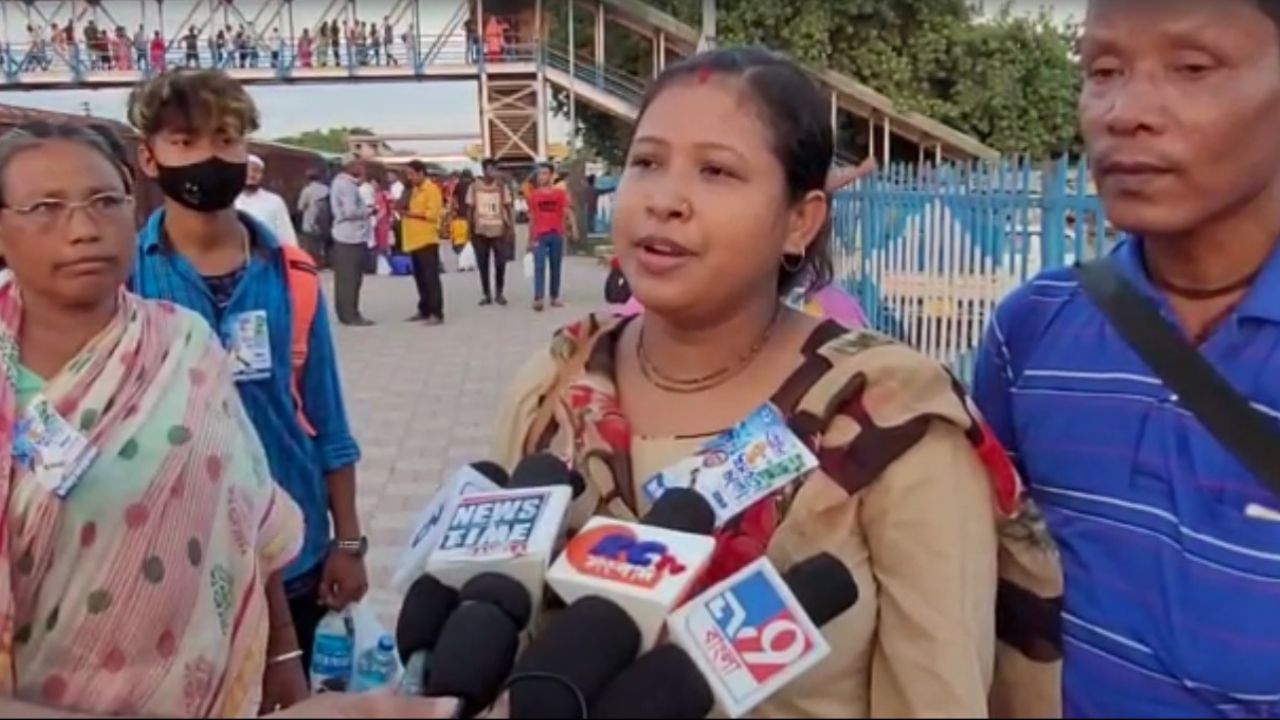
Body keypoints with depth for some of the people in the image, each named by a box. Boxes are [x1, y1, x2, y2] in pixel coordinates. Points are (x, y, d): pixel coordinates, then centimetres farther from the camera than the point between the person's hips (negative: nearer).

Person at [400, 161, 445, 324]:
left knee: (430, 277, -9)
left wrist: (410, 213, -16)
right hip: (414, 239, 9)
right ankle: (424, 310, 19)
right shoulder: (413, 190, 18)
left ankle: (436, 313, -8)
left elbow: (432, 213, -18)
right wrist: (403, 209, 6)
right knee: (420, 277, 12)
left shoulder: (432, 189, -9)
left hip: (427, 239, -9)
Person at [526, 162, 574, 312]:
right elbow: (531, 218, 10)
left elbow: (566, 212, -3)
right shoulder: (533, 195, 5)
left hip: (557, 235, 1)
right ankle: (538, 299, -15)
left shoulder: (560, 193, 3)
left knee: (556, 267, 8)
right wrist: (530, 239, 11)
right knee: (539, 266, -10)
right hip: (539, 236, -1)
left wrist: (573, 227, -21)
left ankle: (555, 298, 17)